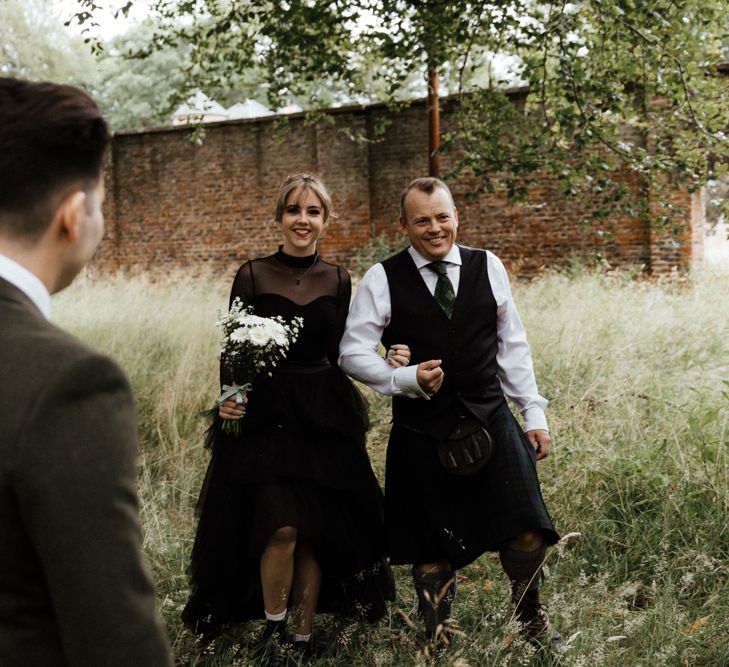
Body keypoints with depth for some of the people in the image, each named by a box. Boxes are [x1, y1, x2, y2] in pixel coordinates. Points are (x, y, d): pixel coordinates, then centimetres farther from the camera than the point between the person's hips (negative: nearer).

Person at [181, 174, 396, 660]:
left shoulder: (337, 280, 7)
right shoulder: (252, 276, -1)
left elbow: (338, 354, 10)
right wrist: (228, 398, -17)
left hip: (323, 417, 3)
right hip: (263, 415, -2)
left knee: (316, 534, 4)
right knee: (281, 529, -13)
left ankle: (304, 636, 21)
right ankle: (274, 628, 11)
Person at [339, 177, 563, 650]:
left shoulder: (488, 267, 3)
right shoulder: (382, 279, -3)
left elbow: (513, 345, 8)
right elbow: (353, 352, -1)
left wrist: (535, 413, 7)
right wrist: (407, 378, -16)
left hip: (490, 417, 2)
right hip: (422, 432, -1)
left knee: (526, 531, -3)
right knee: (432, 545, 9)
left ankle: (532, 615, 26)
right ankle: (439, 635, 31)